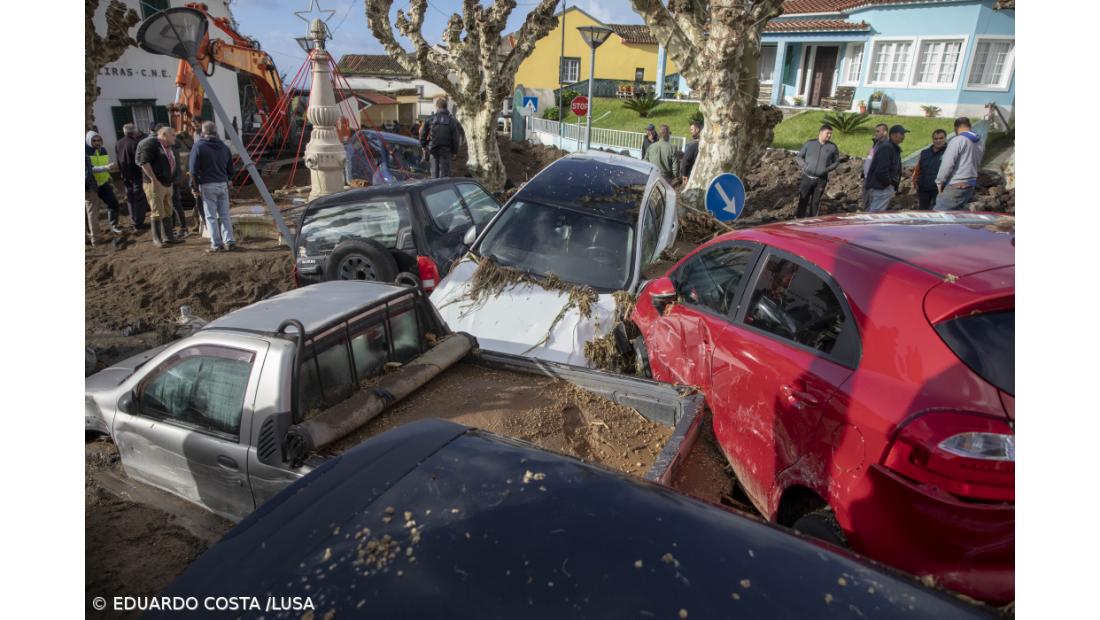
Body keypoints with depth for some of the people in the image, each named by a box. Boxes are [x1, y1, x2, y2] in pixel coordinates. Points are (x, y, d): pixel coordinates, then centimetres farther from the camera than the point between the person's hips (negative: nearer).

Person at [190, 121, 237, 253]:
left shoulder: (199, 146, -5)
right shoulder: (224, 147, 9)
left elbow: (193, 169, -8)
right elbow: (230, 170, 13)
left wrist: (195, 187, -2)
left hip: (207, 186, -4)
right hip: (223, 184, 4)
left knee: (211, 216, 0)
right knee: (224, 215, 9)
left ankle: (216, 244, 0)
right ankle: (229, 241, 5)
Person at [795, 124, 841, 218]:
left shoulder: (832, 147, 3)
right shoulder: (809, 143, 3)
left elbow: (836, 161, 12)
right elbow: (799, 157, 9)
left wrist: (827, 169, -7)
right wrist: (804, 165, -10)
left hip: (821, 180, 0)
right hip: (807, 177, 0)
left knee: (815, 202, 4)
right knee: (803, 200, 2)